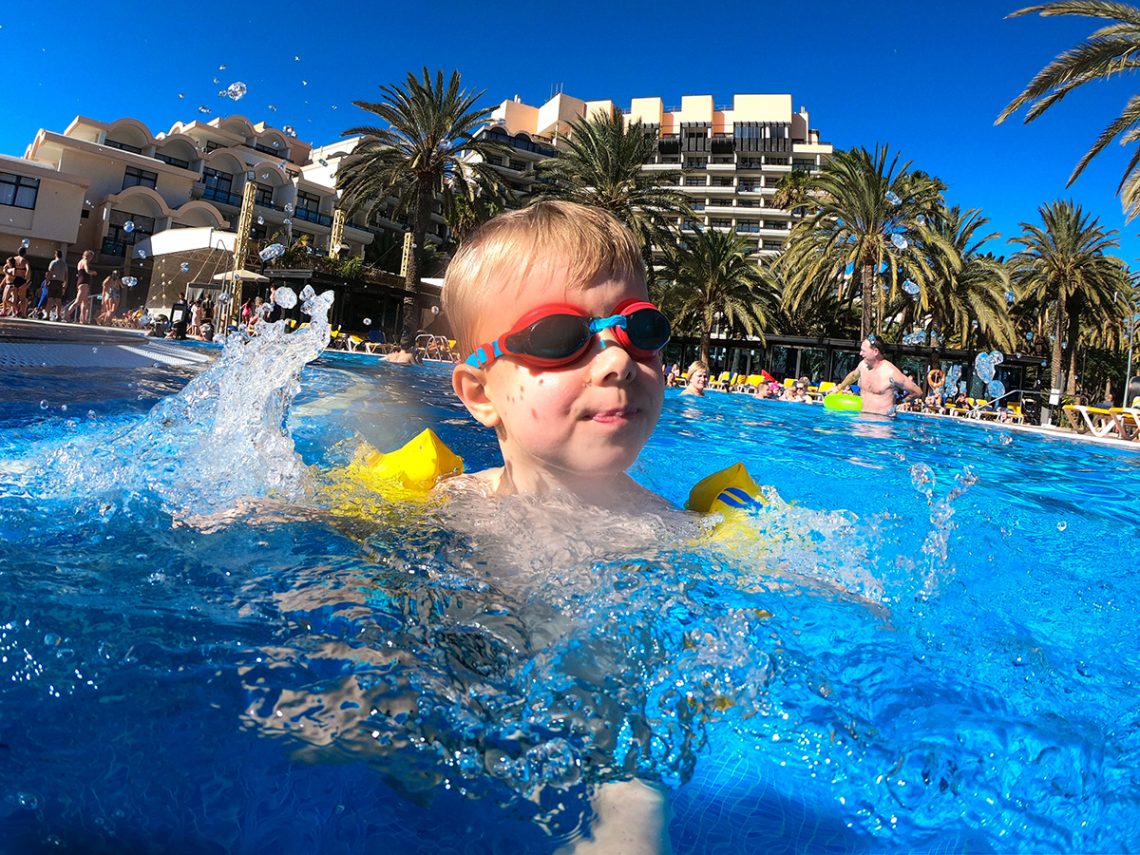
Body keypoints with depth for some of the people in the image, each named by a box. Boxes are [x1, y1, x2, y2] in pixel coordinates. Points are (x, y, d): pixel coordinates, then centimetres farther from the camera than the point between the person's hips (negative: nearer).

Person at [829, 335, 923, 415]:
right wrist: (838, 388, 30)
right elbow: (853, 375, 32)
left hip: (882, 418, -5)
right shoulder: (863, 365, 5)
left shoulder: (890, 373, -16)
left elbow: (918, 392, -8)